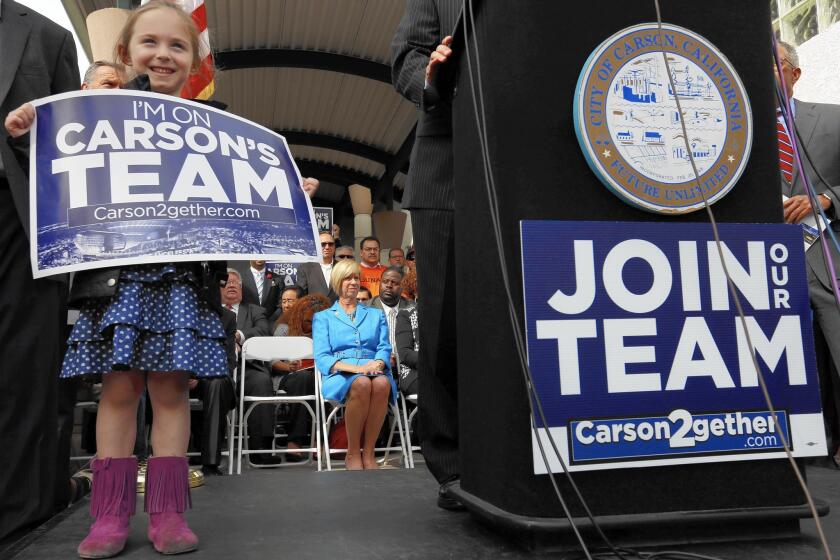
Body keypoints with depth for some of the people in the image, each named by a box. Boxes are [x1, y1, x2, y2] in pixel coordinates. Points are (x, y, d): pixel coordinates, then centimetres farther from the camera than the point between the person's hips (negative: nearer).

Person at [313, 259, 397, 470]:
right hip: (339, 375, -2)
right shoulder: (323, 317, 18)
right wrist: (354, 368, -15)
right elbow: (321, 357, 4)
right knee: (361, 384, -39)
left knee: (382, 384, -37)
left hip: (373, 370, 2)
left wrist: (377, 363, -13)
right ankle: (352, 454, -26)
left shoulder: (376, 315, 26)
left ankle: (368, 454, -29)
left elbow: (384, 348, 13)